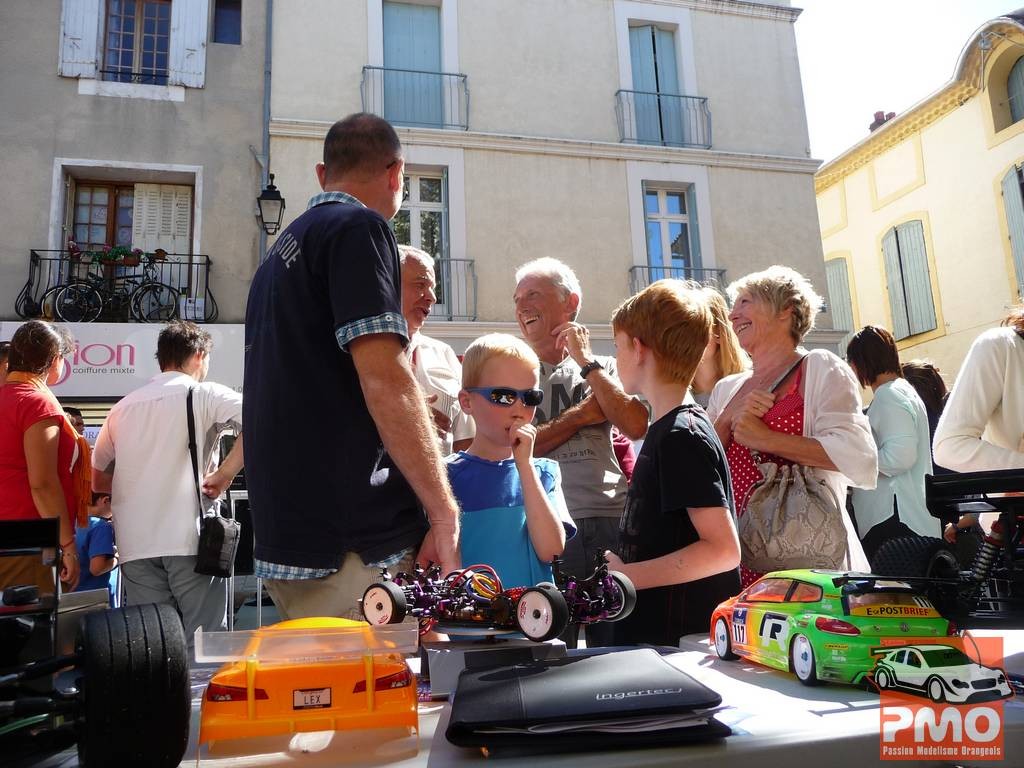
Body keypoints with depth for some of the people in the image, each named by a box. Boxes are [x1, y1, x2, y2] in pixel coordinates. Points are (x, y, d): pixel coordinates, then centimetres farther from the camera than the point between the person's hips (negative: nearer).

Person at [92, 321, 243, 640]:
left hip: (135, 545, 5)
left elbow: (98, 481, 25)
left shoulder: (122, 407, 16)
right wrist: (224, 475, -9)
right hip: (190, 540, -5)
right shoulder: (204, 395, 1)